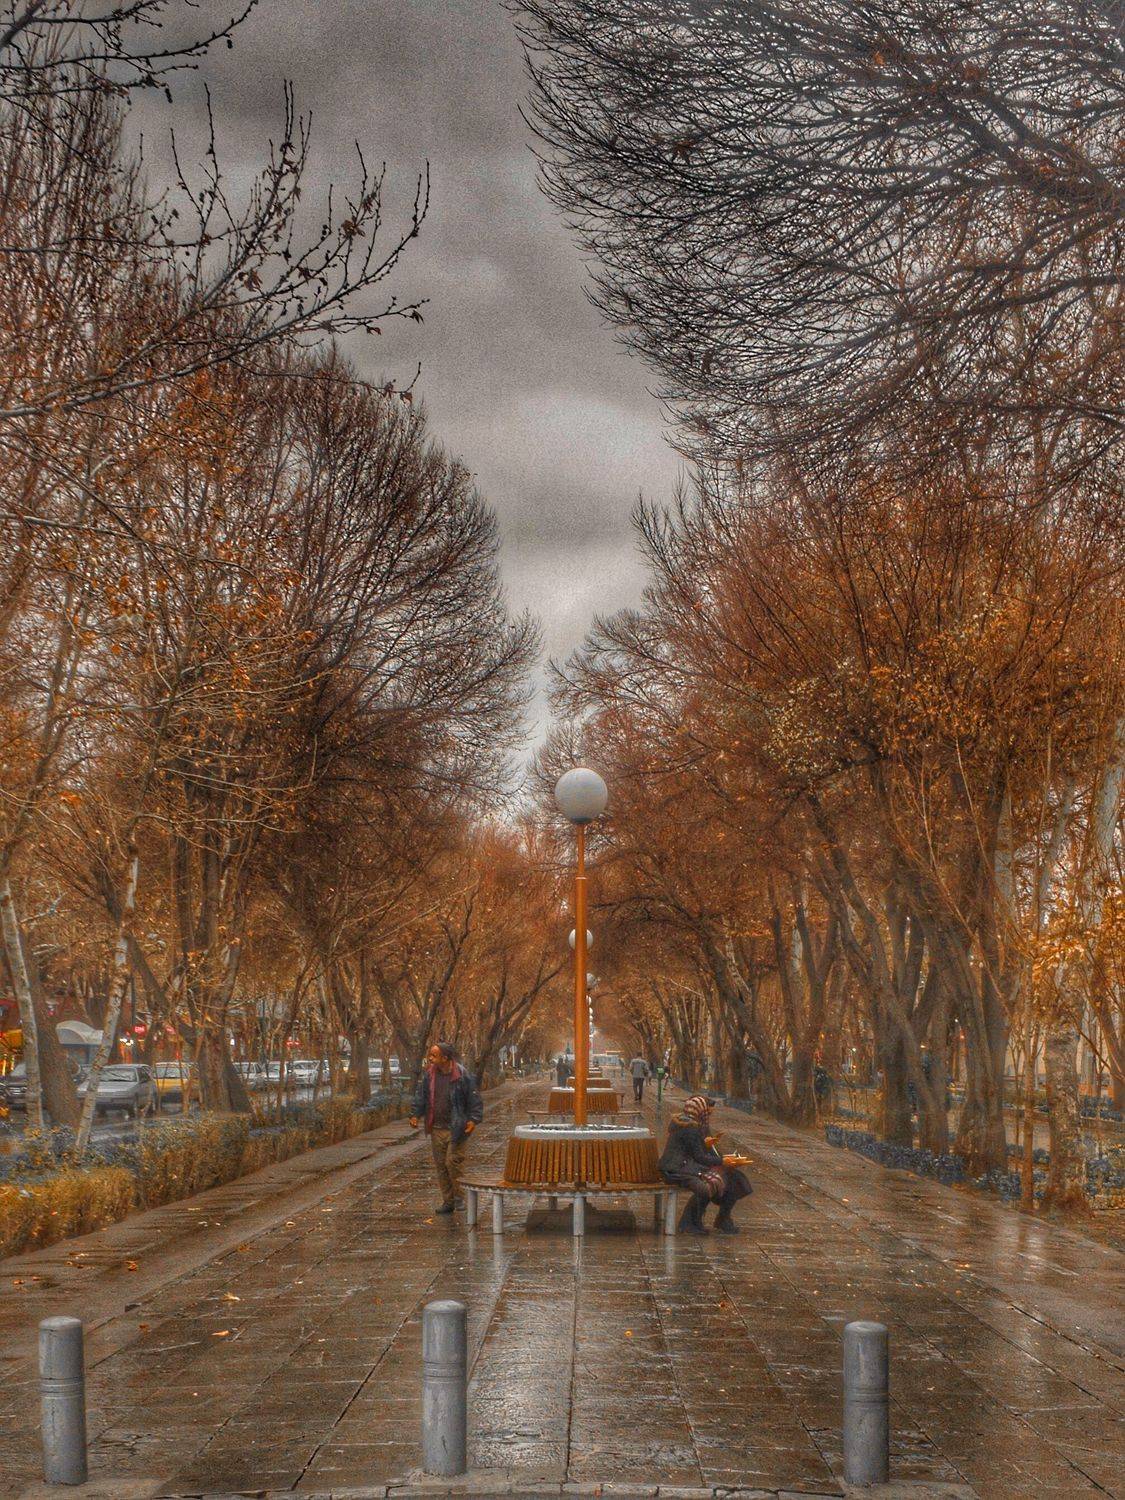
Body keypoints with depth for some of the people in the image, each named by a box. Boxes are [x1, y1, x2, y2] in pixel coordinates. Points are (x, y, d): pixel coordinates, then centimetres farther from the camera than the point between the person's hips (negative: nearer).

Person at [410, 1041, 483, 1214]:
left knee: (453, 1161, -10)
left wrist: (473, 1119, -16)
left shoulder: (462, 1076, -11)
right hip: (436, 1128, 5)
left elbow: (475, 1100, -7)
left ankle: (459, 1196, 8)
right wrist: (416, 1115, 3)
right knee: (440, 1165, 9)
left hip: (456, 1128, -5)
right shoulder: (428, 1074, 3)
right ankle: (447, 1201, 19)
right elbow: (420, 1097, 14)